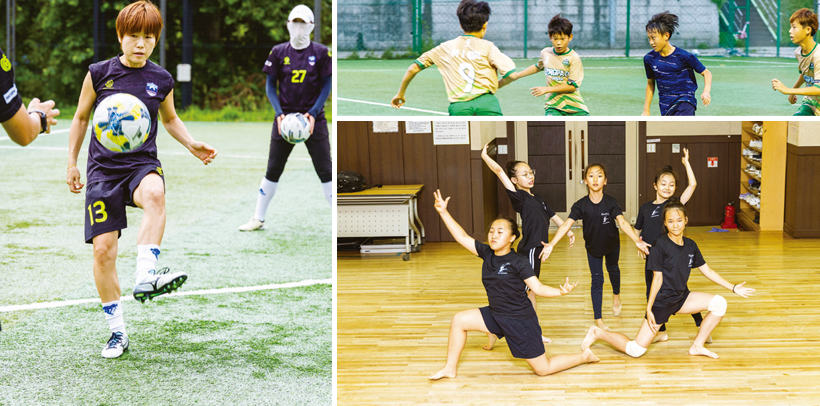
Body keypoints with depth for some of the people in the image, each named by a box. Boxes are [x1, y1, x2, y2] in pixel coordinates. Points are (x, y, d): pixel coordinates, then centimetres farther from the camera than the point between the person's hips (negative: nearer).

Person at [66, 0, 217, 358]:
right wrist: (72, 162, 13)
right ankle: (117, 331, 8)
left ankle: (146, 277, -38)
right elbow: (81, 117, 13)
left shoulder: (162, 80, 4)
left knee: (154, 193, -39)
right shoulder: (99, 73, 0)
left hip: (143, 163, 0)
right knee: (103, 249, -7)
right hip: (103, 168, 0)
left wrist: (192, 144, 7)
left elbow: (170, 118, 23)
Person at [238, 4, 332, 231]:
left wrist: (313, 113, -11)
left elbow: (326, 85, 1)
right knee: (273, 170, 6)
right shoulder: (279, 52, 4)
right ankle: (258, 219, 16)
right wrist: (279, 113, -7)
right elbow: (270, 85, 6)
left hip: (313, 119, -1)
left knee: (325, 170, -4)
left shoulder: (321, 52, 0)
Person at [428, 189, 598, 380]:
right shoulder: (487, 254, -2)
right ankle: (450, 368, 13)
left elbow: (538, 288, -20)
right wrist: (443, 212, -6)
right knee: (460, 320, 0)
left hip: (520, 320, -6)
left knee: (543, 369, 0)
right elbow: (462, 237, -1)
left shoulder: (518, 262, -18)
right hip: (496, 315, 6)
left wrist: (560, 291, -38)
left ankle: (585, 356, 23)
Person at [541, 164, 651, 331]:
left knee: (612, 269, 26)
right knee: (597, 280, 2)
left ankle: (616, 295, 57)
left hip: (612, 244, 1)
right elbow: (566, 225, -29)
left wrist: (637, 241, -48)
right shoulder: (581, 205, -25)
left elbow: (623, 223, -33)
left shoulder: (611, 202, -26)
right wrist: (551, 244, -40)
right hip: (592, 247, -1)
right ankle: (598, 319, 9)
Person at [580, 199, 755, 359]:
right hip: (662, 301, -6)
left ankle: (697, 346, 3)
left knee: (719, 303, -11)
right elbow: (658, 278, -13)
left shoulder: (690, 245, 2)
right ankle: (598, 333, 16)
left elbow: (707, 271, 11)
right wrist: (649, 309, -14)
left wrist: (733, 288, 9)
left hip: (681, 298, 6)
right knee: (635, 350, -9)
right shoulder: (661, 244, -16)